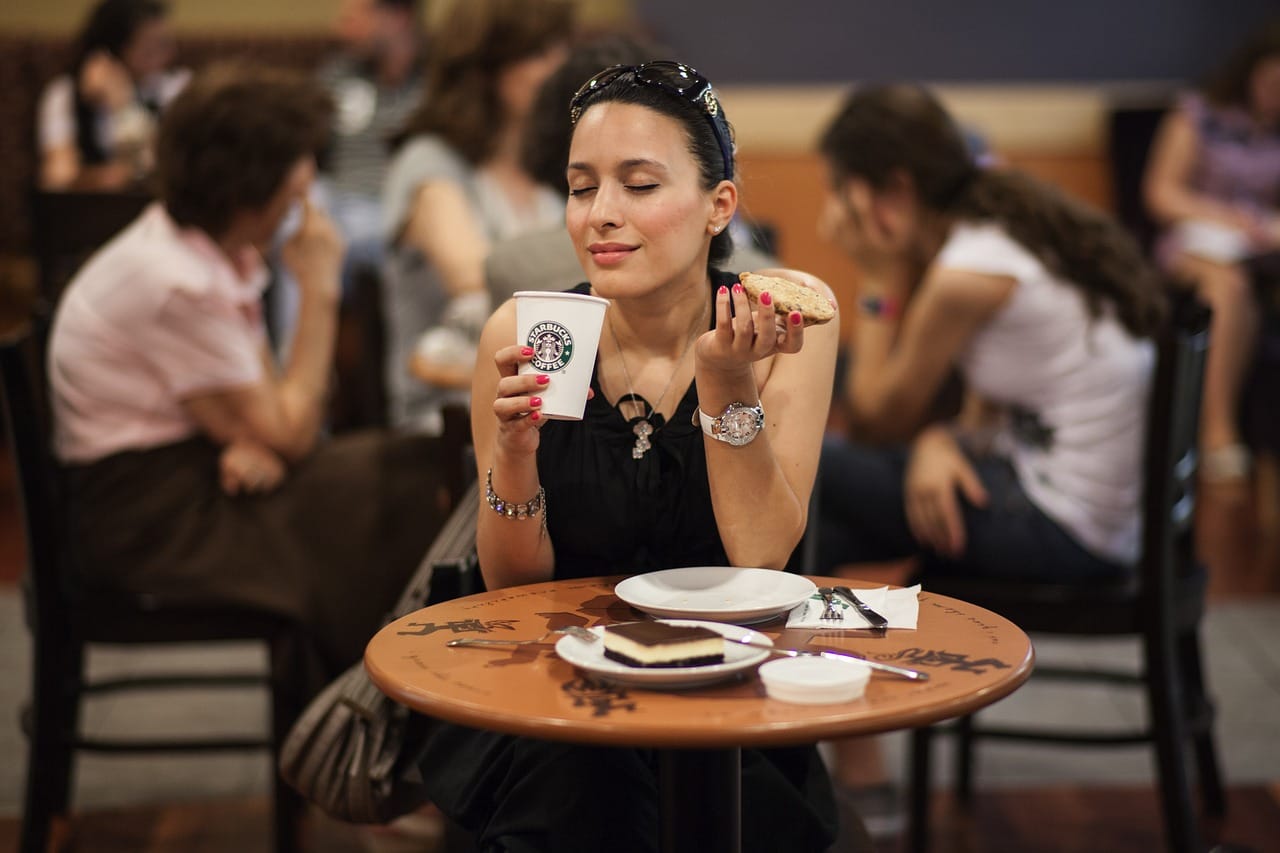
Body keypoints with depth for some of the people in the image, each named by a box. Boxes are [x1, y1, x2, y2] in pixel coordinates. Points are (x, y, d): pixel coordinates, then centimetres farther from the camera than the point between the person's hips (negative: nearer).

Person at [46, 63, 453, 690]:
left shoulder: (218, 246, 6)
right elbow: (291, 433, -19)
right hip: (147, 514, -9)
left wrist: (255, 441, -15)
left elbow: (266, 398, 9)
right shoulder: (179, 285, -23)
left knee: (421, 468, -4)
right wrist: (319, 290, -14)